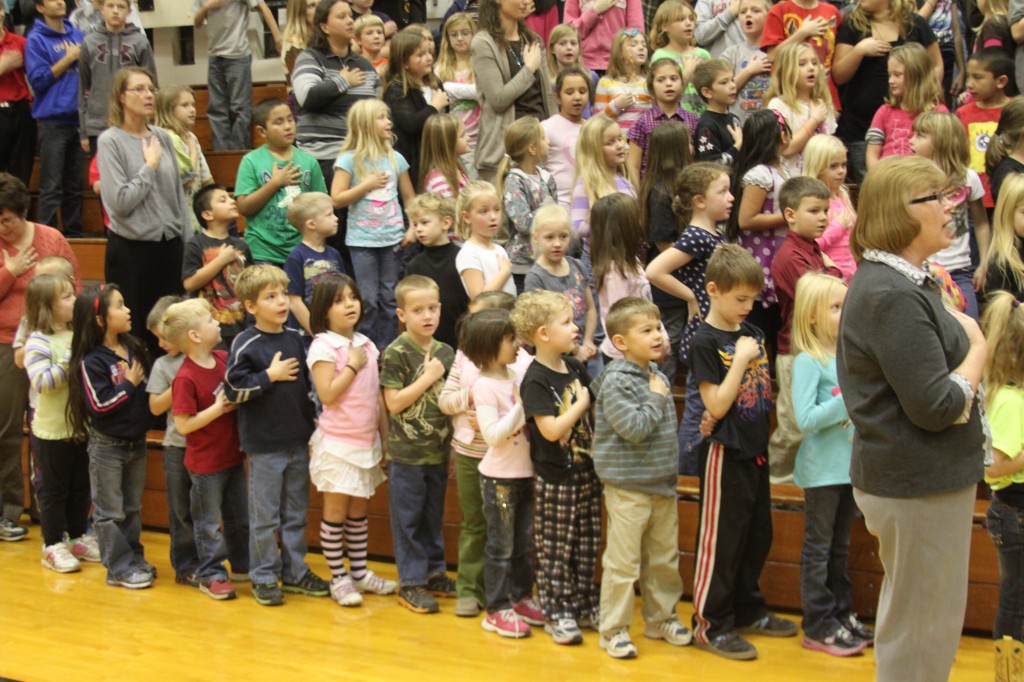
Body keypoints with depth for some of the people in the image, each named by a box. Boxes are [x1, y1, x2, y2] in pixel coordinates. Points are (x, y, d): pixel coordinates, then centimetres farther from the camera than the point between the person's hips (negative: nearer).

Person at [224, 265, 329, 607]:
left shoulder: (295, 339, 6)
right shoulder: (246, 344, -11)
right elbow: (233, 390, -17)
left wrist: (311, 425, 15)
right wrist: (270, 375, -17)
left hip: (298, 441, 5)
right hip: (264, 445, -5)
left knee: (296, 514, 14)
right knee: (265, 516, 3)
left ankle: (295, 572, 25)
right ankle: (264, 578, 13)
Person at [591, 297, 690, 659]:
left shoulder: (657, 375, 9)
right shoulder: (616, 381, -16)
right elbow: (635, 429, -25)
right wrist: (656, 398, -14)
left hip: (662, 484, 8)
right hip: (628, 488, -8)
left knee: (664, 558, 16)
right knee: (622, 561, -2)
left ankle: (661, 618, 31)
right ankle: (613, 629, 8)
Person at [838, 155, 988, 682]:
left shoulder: (902, 282, 11)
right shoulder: (894, 297, -23)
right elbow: (936, 407, -24)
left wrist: (965, 340, 3)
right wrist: (977, 351, -10)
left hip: (914, 480, 11)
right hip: (919, 486, -11)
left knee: (908, 629, 22)